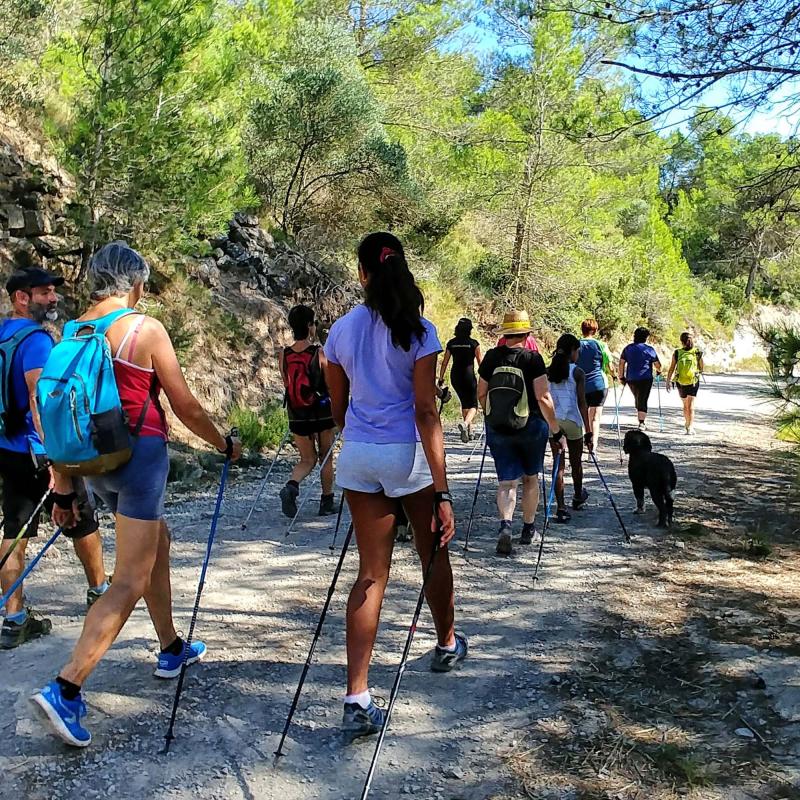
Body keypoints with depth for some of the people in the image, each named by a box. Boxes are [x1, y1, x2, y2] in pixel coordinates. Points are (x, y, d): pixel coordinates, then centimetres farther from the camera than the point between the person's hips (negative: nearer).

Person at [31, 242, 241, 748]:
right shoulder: (146, 329, -10)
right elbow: (186, 407, -8)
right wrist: (225, 445, 9)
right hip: (140, 453, -7)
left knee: (158, 543, 24)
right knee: (130, 581, -4)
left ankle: (172, 650, 36)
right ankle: (65, 689, -12)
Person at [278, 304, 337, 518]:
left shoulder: (284, 355, -2)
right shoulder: (319, 353, -13)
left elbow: (286, 384, 8)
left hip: (297, 415, 3)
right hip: (322, 412, -3)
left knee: (307, 459, 16)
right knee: (326, 457, 15)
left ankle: (291, 485, -12)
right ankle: (327, 503, 22)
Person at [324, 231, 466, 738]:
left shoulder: (343, 329, 2)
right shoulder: (418, 331, -9)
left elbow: (338, 407, 10)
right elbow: (426, 412, -15)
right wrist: (442, 492, -15)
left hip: (357, 454, 3)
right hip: (406, 454, -3)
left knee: (372, 570, 8)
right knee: (434, 554, 21)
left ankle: (357, 700, 3)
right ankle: (448, 645, 45)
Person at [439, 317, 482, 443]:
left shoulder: (451, 343, 5)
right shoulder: (473, 343, -4)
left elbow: (444, 362, 6)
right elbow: (480, 362, -3)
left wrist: (441, 378, 11)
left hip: (455, 376, 4)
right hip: (469, 376, -4)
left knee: (464, 403, 21)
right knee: (473, 405, 4)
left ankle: (469, 430, 26)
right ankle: (465, 423, -24)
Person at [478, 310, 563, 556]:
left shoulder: (491, 357, 0)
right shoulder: (532, 358, -10)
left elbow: (481, 395, 7)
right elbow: (543, 398, -14)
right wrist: (556, 430, -6)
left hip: (497, 428, 2)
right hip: (531, 427, -1)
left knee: (506, 481, 6)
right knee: (530, 477, 18)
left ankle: (505, 524, -19)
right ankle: (528, 529, 27)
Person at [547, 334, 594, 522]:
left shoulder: (547, 372, 3)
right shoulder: (577, 372, -7)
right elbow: (582, 404, -10)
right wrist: (589, 432, -8)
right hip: (572, 421, -2)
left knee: (558, 464, 5)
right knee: (576, 462, 18)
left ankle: (561, 508, -2)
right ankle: (578, 497, 40)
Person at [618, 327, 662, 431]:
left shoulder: (628, 348, 6)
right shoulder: (649, 349, -4)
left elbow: (621, 363, 3)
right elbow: (657, 365, 0)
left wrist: (621, 377, 9)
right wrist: (658, 372, 21)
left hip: (631, 379, 4)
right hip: (645, 379, -4)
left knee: (637, 399, 20)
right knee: (643, 400, 0)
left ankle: (642, 419, 30)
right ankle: (642, 423, -6)